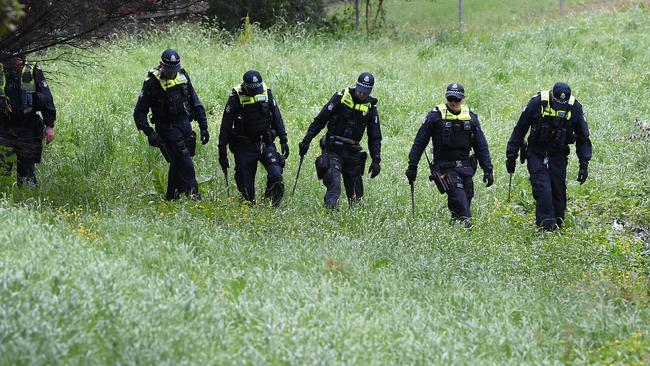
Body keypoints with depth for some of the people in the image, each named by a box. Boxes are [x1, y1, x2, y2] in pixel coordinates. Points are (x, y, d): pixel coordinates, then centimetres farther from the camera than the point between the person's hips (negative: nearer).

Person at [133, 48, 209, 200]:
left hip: (185, 124, 5)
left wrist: (203, 127, 6)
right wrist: (149, 133, -22)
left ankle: (172, 196, 17)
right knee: (184, 159, -15)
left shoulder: (183, 76, 2)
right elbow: (139, 112, -11)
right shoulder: (152, 83, -14)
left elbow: (195, 103, 10)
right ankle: (192, 192, -14)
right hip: (167, 128, -5)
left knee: (178, 161, 8)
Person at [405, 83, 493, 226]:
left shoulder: (471, 117, 10)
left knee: (466, 199, -1)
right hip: (445, 167, -4)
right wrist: (412, 167, 0)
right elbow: (419, 142, 2)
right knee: (458, 193, -25)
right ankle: (466, 223, -35)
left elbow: (481, 146, 14)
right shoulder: (436, 116, -2)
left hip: (465, 167, 4)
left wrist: (488, 169, 7)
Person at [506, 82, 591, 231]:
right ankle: (546, 225, -13)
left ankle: (558, 223, 11)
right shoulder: (537, 103, -16)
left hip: (559, 156, 2)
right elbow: (520, 129, -4)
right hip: (537, 154, -2)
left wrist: (584, 165, -2)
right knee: (543, 190, -15)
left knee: (558, 191, -1)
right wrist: (511, 156, -1)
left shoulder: (575, 108, -10)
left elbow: (583, 138, 2)